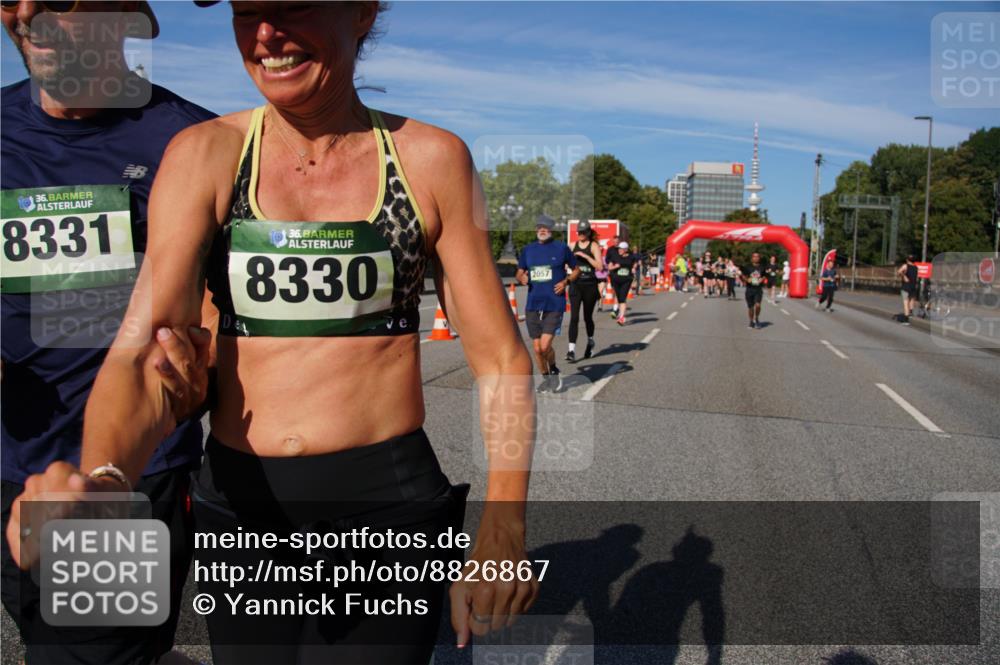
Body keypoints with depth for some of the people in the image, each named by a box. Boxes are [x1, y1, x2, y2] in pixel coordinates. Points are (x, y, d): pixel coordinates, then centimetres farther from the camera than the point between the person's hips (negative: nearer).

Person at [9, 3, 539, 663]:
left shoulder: (431, 158, -4)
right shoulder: (205, 154, -2)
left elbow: (501, 360, -4)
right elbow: (143, 348, -12)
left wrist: (503, 528, -15)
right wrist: (100, 481, -33)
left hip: (390, 505, -1)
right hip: (239, 507, 2)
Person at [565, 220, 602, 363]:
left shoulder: (594, 246, -2)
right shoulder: (573, 245, 9)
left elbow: (600, 266, -13)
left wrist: (585, 256, -19)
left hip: (590, 285, -2)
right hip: (575, 285, 2)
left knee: (587, 317, 11)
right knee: (574, 317, -10)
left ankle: (590, 342, 38)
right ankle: (571, 350, -14)